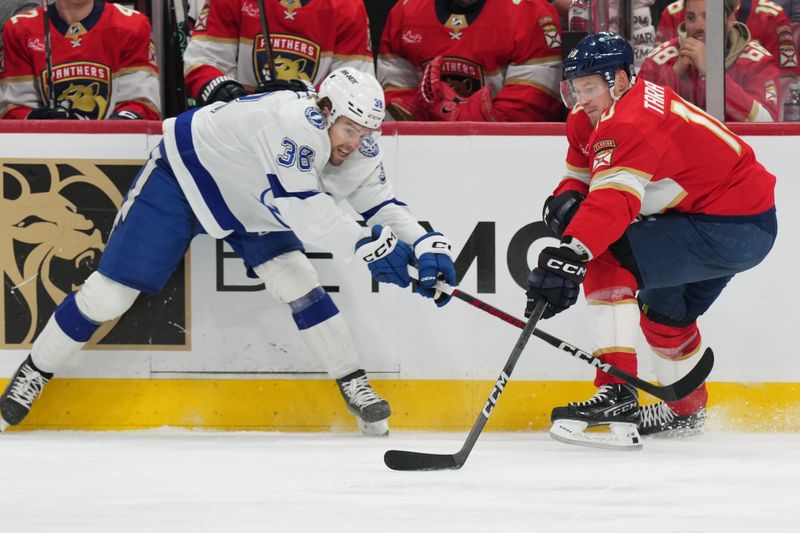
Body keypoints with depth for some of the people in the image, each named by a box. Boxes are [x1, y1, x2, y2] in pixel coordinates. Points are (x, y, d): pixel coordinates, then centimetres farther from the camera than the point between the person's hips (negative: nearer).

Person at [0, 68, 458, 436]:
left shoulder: (360, 146, -13)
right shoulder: (296, 121, -39)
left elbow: (382, 204, -6)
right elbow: (302, 210, -43)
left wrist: (425, 244, -22)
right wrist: (366, 246, -42)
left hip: (247, 199, 7)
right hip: (182, 174, -7)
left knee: (297, 281, -9)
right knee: (112, 291, -4)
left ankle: (355, 387, 0)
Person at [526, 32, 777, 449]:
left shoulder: (630, 123, -24)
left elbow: (613, 199, -37)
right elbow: (580, 175, 14)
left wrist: (568, 256, -48)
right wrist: (565, 199, -11)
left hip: (738, 228, -11)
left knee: (607, 260, -19)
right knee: (664, 306, 30)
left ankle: (617, 394, -22)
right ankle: (686, 410, 51)